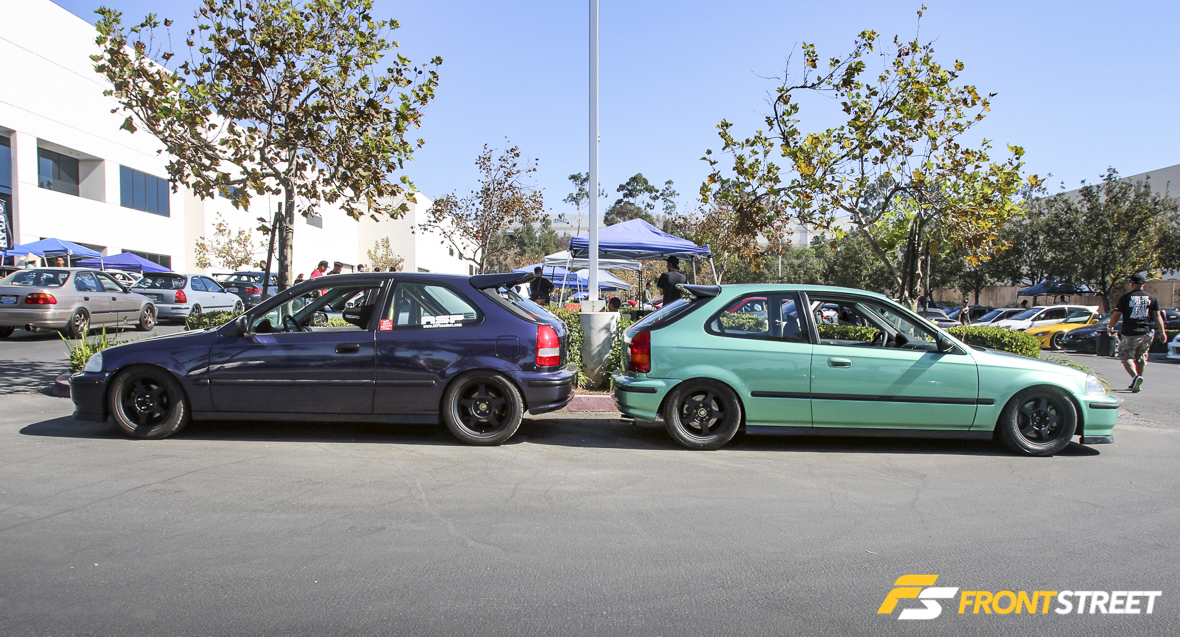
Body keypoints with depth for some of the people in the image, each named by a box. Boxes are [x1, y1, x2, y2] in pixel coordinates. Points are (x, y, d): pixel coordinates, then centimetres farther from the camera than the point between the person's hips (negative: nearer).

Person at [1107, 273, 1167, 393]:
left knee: (1126, 357, 4)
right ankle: (1136, 383, 20)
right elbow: (1157, 316, 5)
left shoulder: (1125, 298, -5)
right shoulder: (1152, 299, 5)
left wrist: (1110, 327, 12)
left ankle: (1135, 377, -20)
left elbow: (1116, 315, -2)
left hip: (1129, 335, -4)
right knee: (1141, 358, 16)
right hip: (1145, 334, 4)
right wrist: (1162, 332, 10)